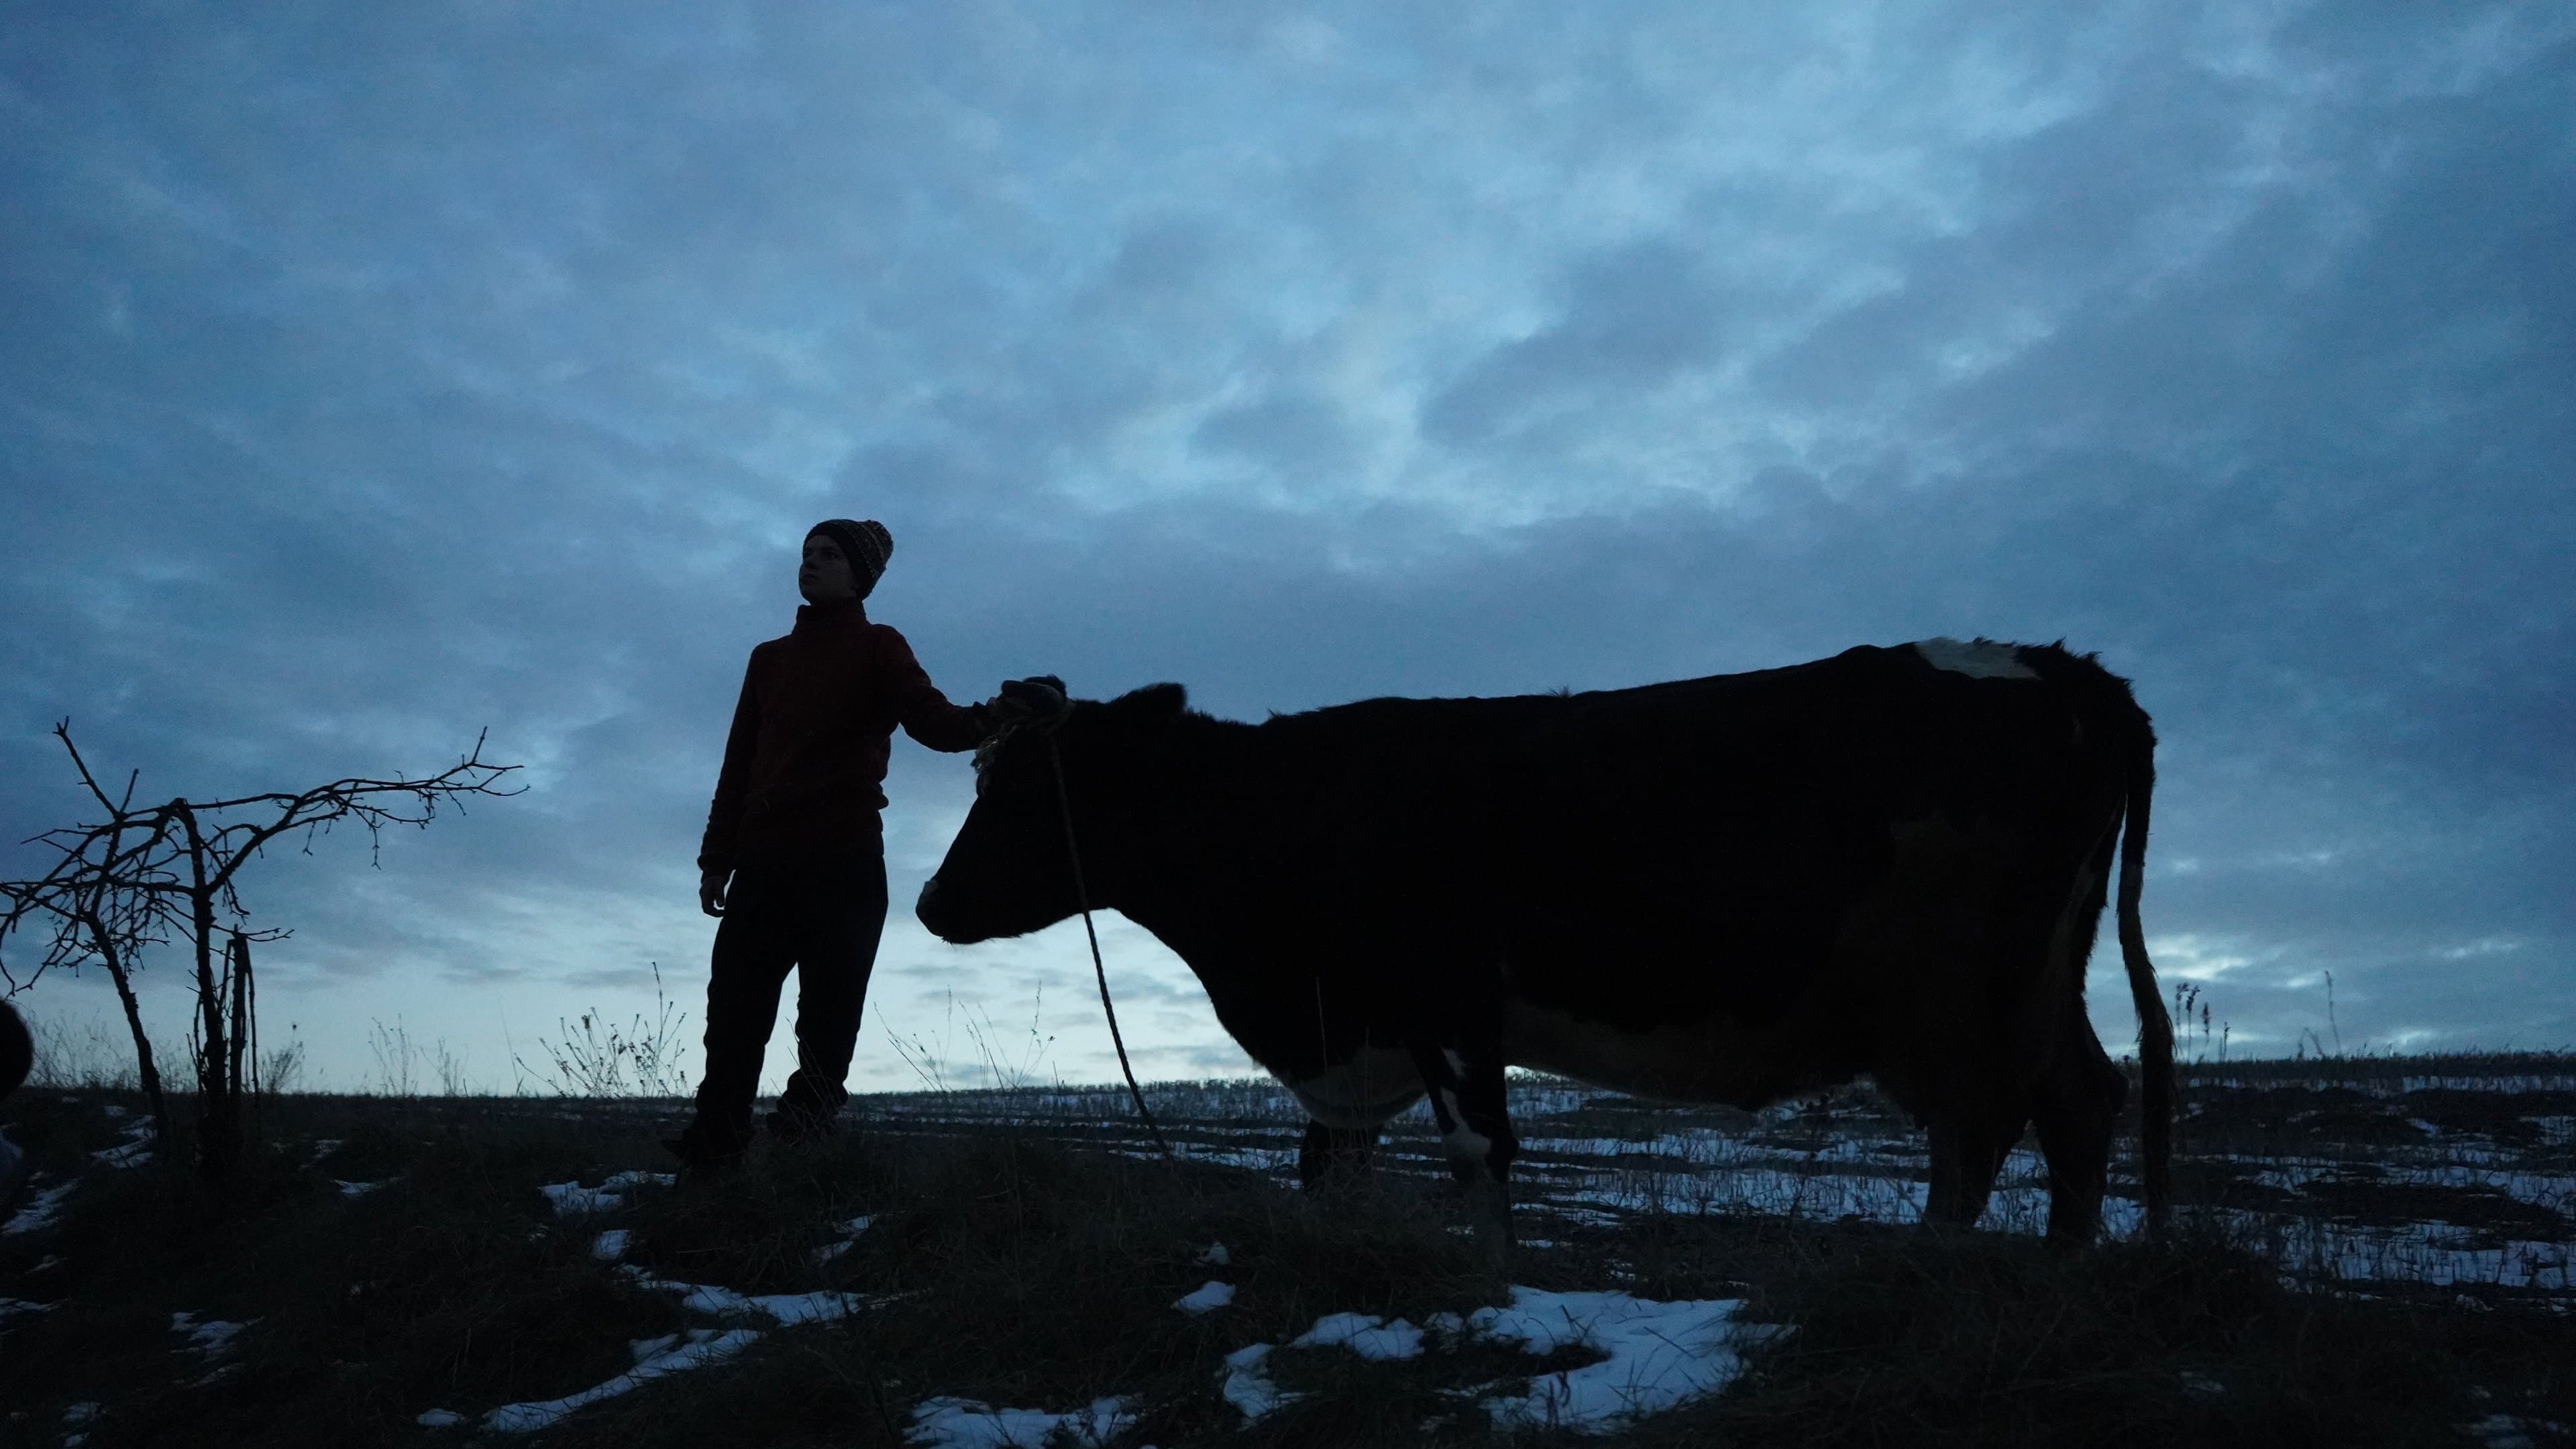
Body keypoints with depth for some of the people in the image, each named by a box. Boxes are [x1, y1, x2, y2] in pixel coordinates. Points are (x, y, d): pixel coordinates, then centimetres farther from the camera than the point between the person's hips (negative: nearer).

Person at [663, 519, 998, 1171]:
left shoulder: (878, 648, 7)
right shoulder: (770, 658, 23)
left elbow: (932, 720, -11)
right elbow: (738, 763, 21)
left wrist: (993, 719, -33)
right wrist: (717, 857, 14)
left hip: (844, 855, -4)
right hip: (764, 855, 5)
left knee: (828, 1008, -8)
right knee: (734, 1000, -4)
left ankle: (808, 1123, -4)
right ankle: (713, 1140, -5)